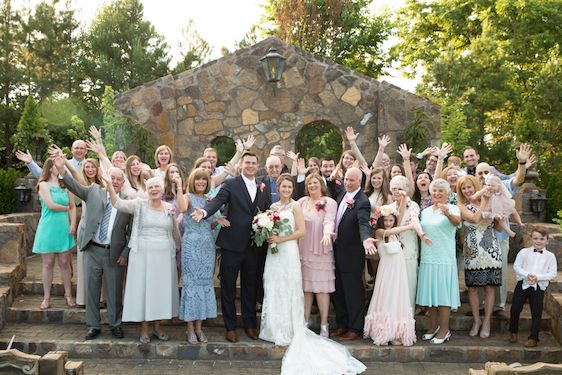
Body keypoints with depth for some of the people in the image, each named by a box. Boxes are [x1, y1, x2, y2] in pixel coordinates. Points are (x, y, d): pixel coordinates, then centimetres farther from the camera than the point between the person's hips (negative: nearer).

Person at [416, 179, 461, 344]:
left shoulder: (452, 209, -4)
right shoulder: (425, 211, 14)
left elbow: (456, 221, -27)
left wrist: (448, 214, -48)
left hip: (444, 258, -5)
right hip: (427, 258, 6)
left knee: (443, 293, -1)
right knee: (430, 292, 10)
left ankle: (444, 330, 8)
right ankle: (433, 327, 23)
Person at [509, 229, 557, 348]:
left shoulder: (550, 256, 1)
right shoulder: (524, 252, 2)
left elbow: (552, 274, -4)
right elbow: (516, 266, -2)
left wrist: (537, 277, -17)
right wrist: (527, 275, -18)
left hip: (539, 286, 0)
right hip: (523, 283, 1)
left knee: (536, 313, 4)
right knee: (515, 308, 3)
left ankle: (533, 338, 15)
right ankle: (513, 331, 25)